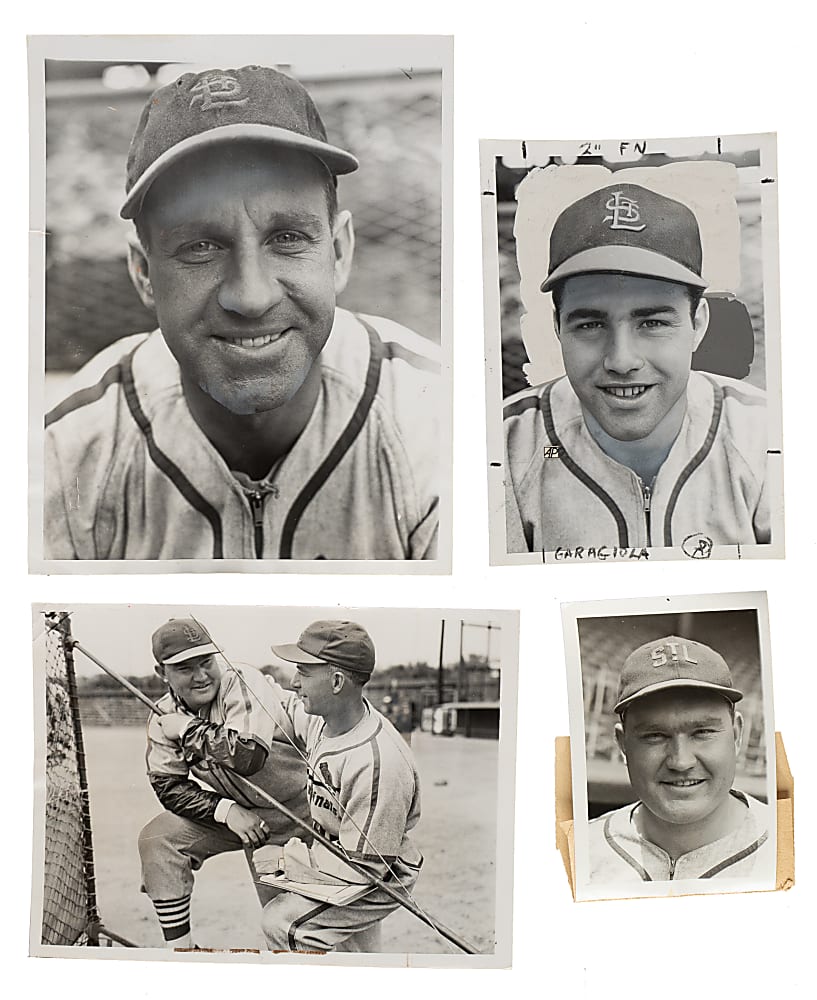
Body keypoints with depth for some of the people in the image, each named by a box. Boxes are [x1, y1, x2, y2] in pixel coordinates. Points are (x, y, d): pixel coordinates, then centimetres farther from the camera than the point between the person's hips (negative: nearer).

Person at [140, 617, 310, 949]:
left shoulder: (246, 686, -25)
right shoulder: (164, 718, -5)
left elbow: (247, 756, -39)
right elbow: (168, 785, -6)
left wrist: (186, 730, -28)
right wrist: (226, 811, -19)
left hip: (295, 810, -6)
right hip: (235, 809, 6)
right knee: (157, 839, -8)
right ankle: (179, 948, 4)